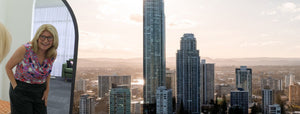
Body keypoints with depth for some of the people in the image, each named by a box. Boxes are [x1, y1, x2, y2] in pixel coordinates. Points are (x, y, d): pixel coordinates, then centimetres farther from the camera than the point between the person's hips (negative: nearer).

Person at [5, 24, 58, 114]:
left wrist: (47, 90, 6)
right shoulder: (25, 49, -18)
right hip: (21, 92, -4)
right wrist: (15, 86, -11)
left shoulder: (52, 54, -5)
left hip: (40, 91, 4)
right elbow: (8, 67, -6)